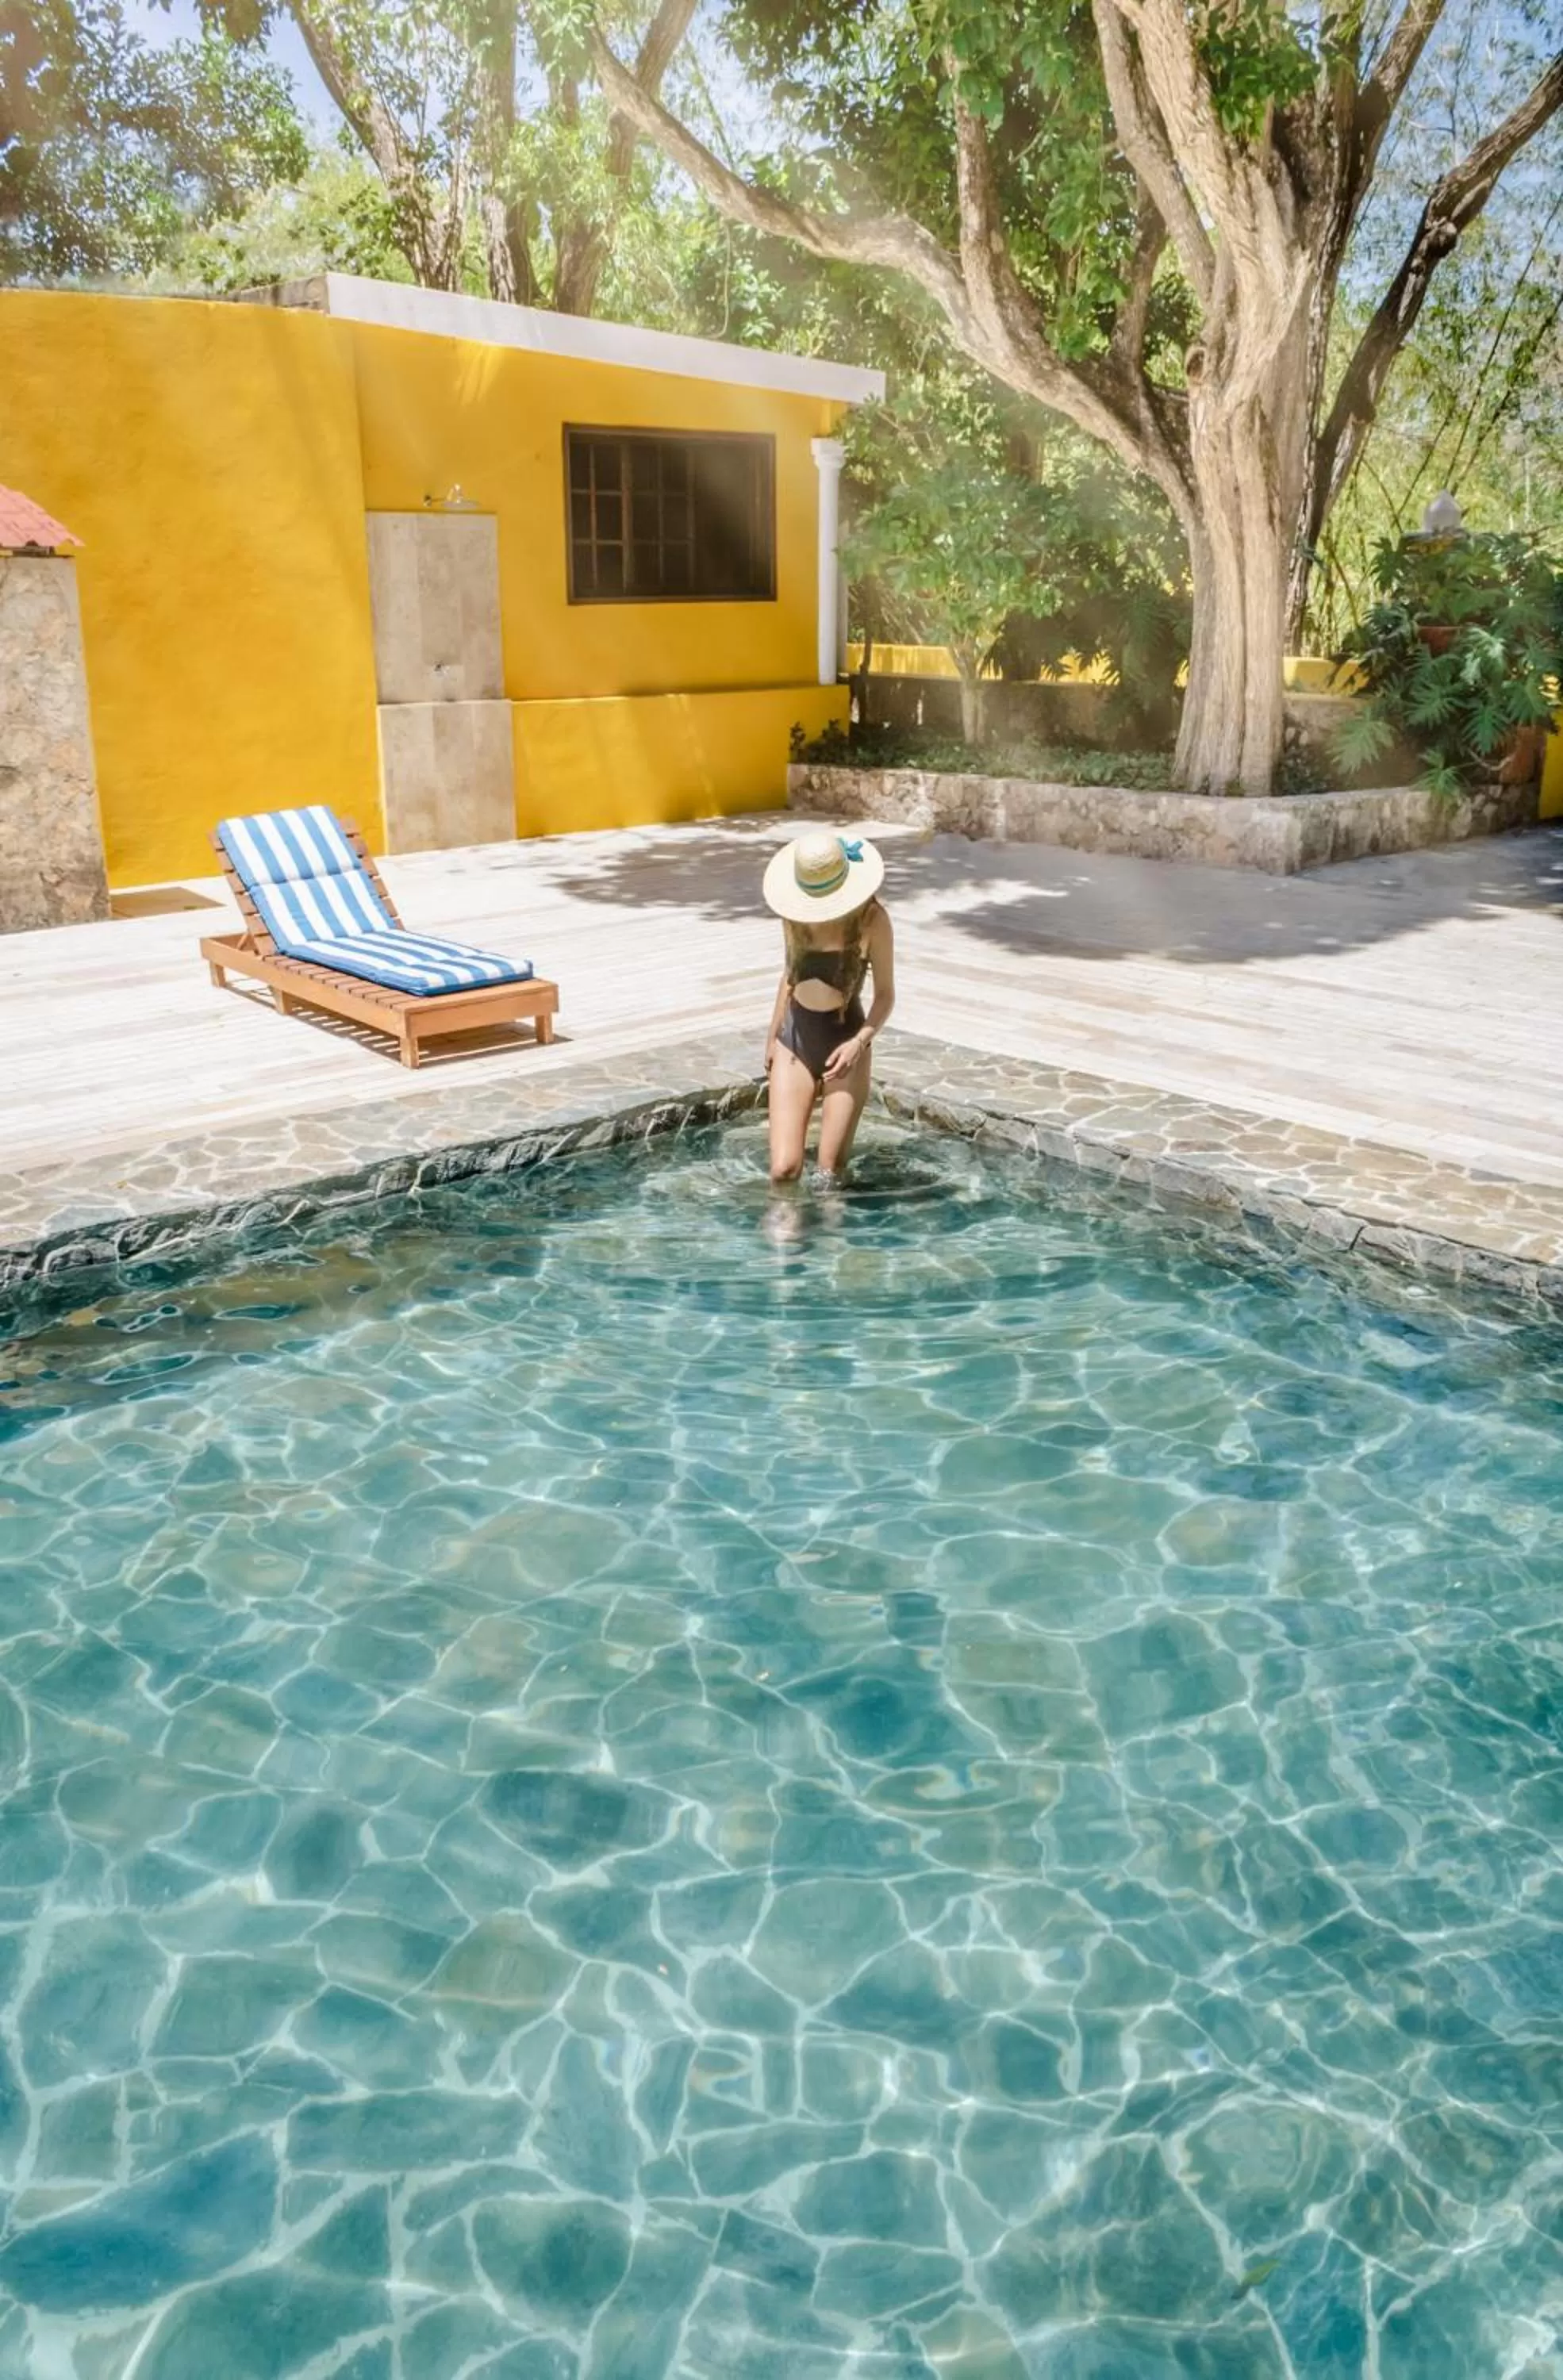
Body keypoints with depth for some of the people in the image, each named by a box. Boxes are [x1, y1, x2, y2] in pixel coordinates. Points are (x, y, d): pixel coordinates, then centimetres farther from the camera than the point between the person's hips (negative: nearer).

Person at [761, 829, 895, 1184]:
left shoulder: (871, 920, -13)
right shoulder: (795, 914, -1)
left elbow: (885, 994, -6)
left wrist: (860, 1041, -22)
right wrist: (773, 1035, 17)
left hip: (843, 1043, -3)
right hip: (794, 1040, 3)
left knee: (831, 1173, -1)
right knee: (783, 1169, -6)